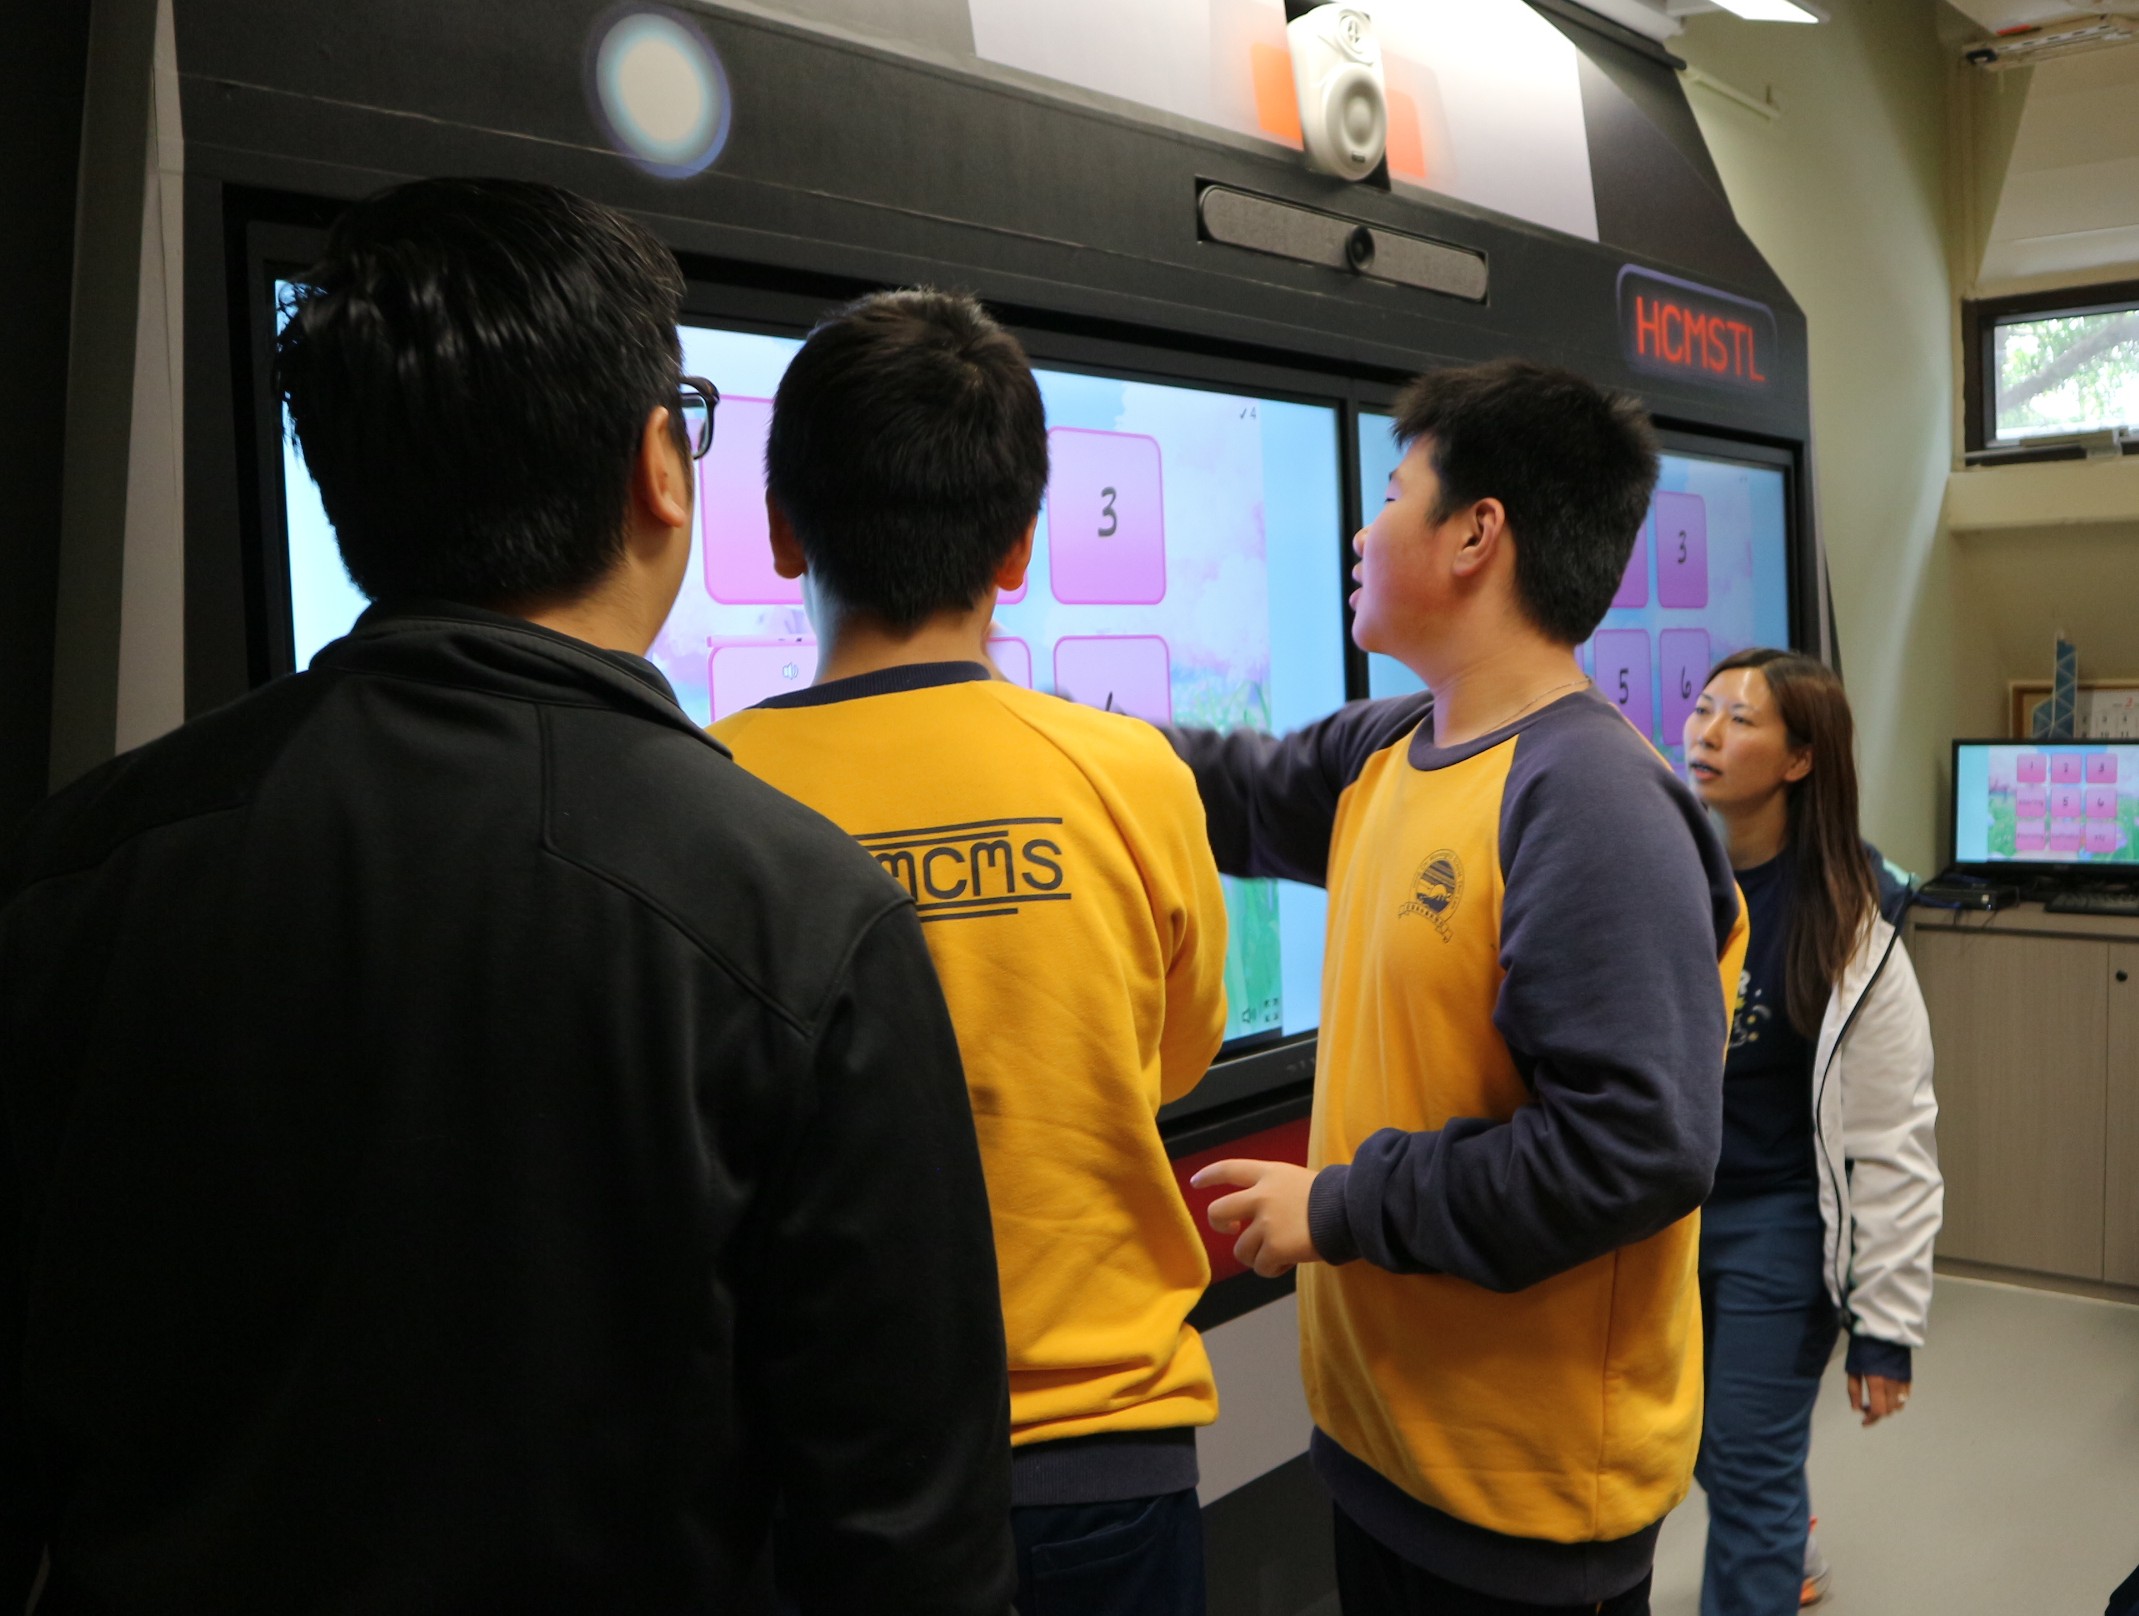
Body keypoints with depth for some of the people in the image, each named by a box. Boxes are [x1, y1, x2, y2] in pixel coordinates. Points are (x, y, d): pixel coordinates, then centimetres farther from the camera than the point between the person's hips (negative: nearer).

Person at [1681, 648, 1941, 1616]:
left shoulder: (1845, 920, -15)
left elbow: (1891, 1137, -12)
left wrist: (1886, 1323, -11)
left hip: (1773, 1224, -4)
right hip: (1654, 1208, 4)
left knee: (1750, 1465, 2)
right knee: (1700, 1444, 20)